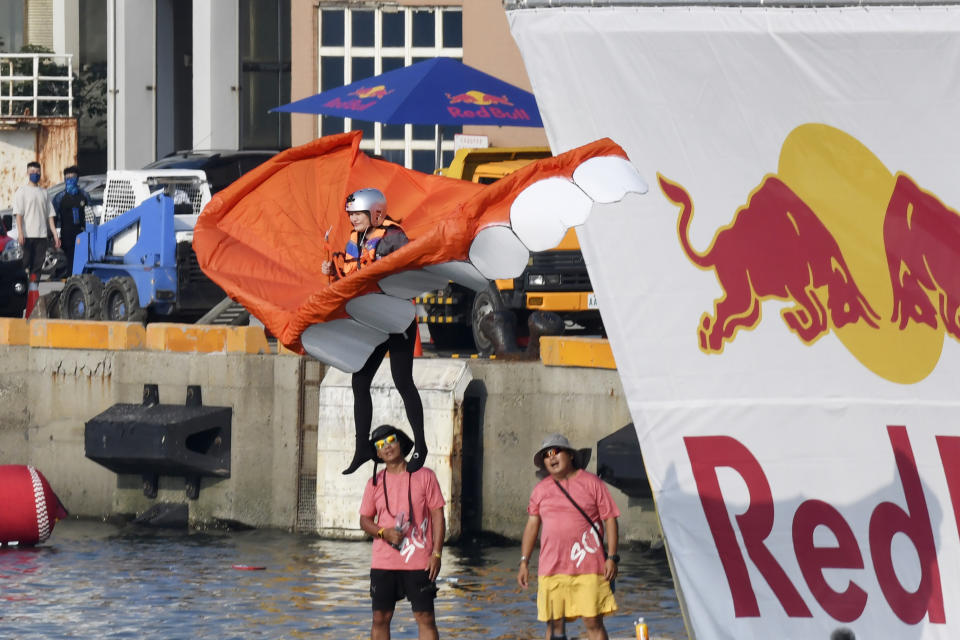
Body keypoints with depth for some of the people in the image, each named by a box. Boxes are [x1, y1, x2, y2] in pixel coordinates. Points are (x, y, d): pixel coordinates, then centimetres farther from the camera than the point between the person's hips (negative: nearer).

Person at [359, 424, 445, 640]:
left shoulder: (424, 476, 0)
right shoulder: (375, 483, 7)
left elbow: (438, 516, 0)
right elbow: (365, 520, 11)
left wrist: (436, 554, -8)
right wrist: (384, 532, -11)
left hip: (419, 563, -2)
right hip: (383, 564, 3)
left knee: (425, 618, -3)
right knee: (380, 618, 4)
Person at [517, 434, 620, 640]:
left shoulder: (592, 484, 3)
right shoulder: (541, 490, 13)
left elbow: (610, 520, 1)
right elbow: (532, 525, 17)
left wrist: (611, 557, -7)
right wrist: (524, 562, 10)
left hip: (588, 569, -4)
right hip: (551, 569, 4)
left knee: (593, 622, -7)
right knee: (554, 623, 4)